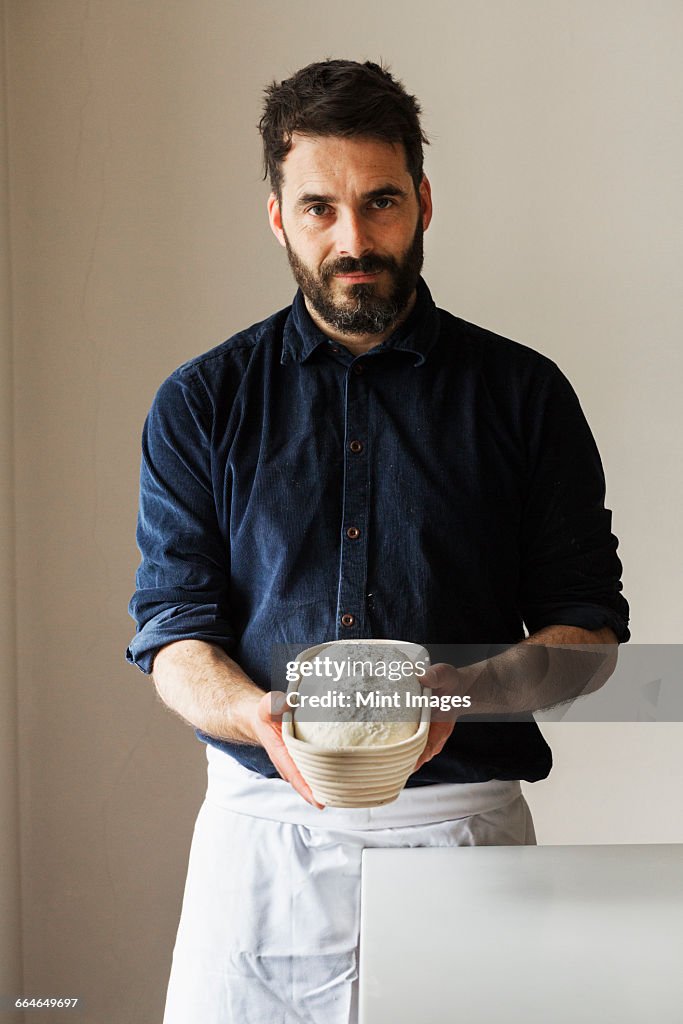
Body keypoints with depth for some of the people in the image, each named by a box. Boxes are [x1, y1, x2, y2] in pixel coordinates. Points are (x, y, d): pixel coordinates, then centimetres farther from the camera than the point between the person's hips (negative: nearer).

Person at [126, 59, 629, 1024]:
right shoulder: (200, 403, 4)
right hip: (260, 828, 1)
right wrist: (265, 717, -21)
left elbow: (590, 632, 1)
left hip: (463, 830, 0)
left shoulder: (525, 394, 2)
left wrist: (460, 691, -19)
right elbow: (173, 637, 0)